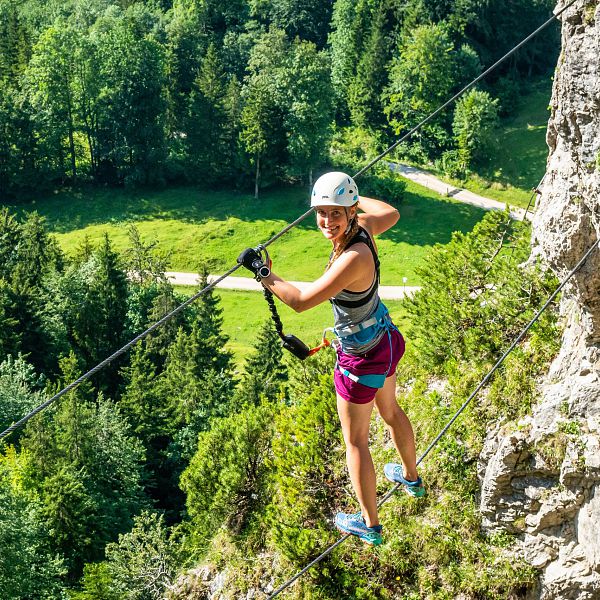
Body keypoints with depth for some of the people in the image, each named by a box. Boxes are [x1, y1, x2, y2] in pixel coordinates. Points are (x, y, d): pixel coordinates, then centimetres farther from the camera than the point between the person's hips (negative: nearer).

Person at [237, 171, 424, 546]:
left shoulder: (354, 258, -37)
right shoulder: (363, 227, -13)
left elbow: (301, 300, -37)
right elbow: (391, 214, 11)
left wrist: (261, 272, -25)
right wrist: (356, 196, 21)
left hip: (362, 359, -9)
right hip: (386, 340, 9)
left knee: (355, 440, 11)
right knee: (390, 410, 32)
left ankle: (370, 526, 27)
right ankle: (411, 477, 57)